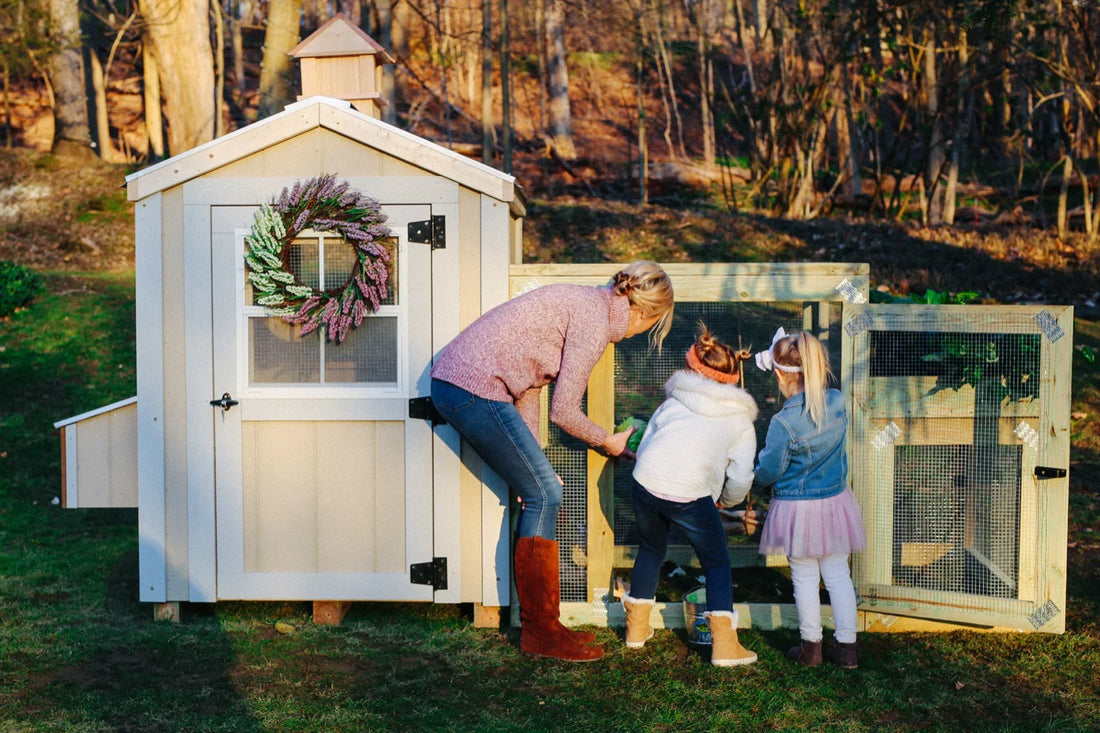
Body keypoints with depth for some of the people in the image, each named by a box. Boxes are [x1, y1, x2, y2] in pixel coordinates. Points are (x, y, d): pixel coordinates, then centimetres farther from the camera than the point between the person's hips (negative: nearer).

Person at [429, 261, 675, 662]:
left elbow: (529, 382, 18)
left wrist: (531, 459, 16)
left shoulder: (586, 302, 18)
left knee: (539, 493, 12)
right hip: (475, 388, -10)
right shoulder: (595, 322, -12)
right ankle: (540, 632, 3)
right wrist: (608, 442, 9)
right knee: (544, 496, -5)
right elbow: (564, 411, -10)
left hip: (453, 379, 10)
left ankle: (540, 625, 18)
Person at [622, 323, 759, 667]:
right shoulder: (741, 420, 16)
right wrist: (722, 500, 30)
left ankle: (637, 627, 37)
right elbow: (740, 479, 10)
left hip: (646, 481, 3)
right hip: (692, 494, -3)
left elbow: (643, 446, 20)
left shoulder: (673, 402, 22)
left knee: (651, 549, 27)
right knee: (717, 563, 15)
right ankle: (724, 644, 8)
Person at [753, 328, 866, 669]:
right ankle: (847, 646, 19)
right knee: (838, 575, 13)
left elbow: (767, 474, -11)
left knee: (804, 579, 10)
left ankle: (811, 647, 22)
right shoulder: (838, 402, -8)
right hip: (835, 502, 5)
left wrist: (761, 460, 9)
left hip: (797, 507, -4)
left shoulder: (783, 423, -23)